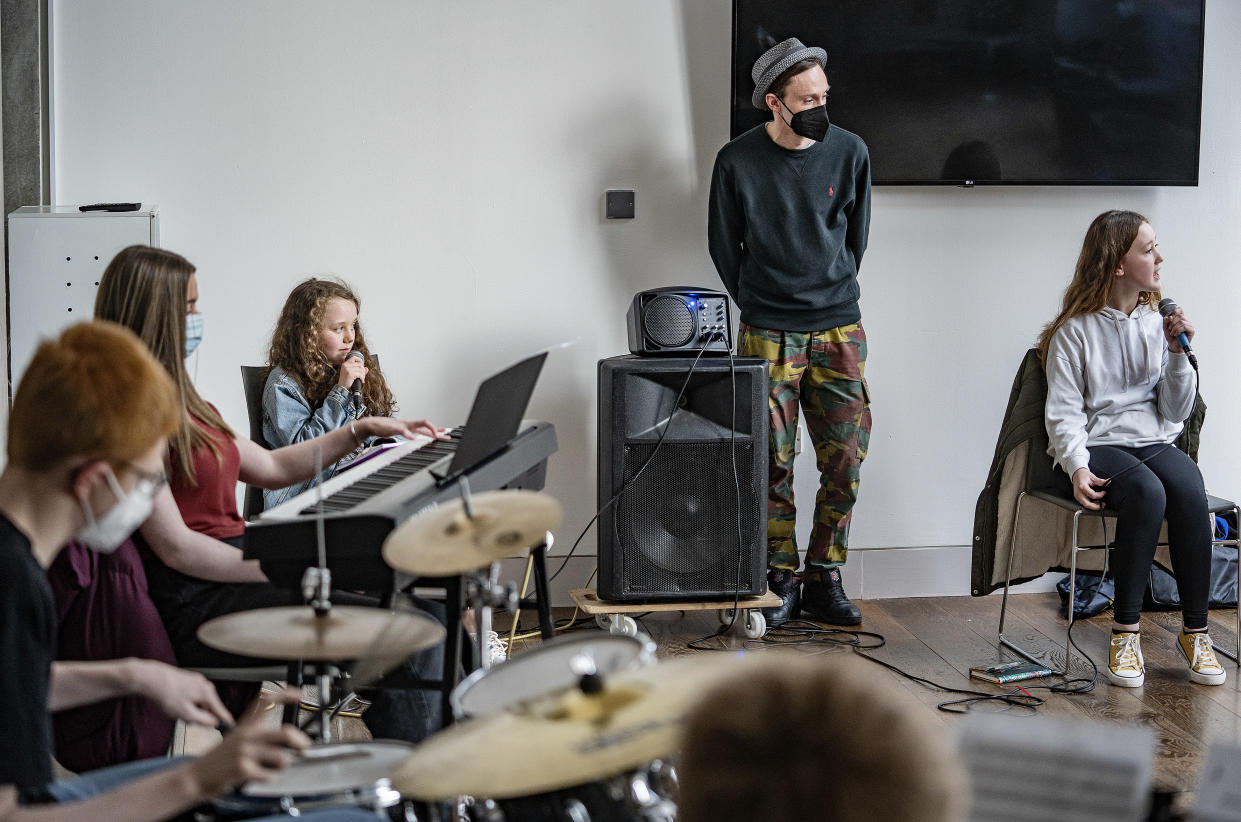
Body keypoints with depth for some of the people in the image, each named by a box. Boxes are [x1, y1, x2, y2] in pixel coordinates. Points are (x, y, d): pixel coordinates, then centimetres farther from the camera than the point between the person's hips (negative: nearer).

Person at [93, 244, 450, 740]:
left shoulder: (179, 402, 19)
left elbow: (270, 467, 25)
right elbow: (175, 548, -17)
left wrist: (361, 431, 18)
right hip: (195, 602, -10)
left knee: (425, 607, -2)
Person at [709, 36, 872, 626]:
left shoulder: (849, 152, 1)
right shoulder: (737, 162, -5)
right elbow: (724, 246, 8)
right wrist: (760, 305, 10)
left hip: (839, 328, 2)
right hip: (767, 333, -2)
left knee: (845, 460, 0)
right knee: (772, 462, -1)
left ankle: (824, 580, 12)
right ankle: (780, 581, 11)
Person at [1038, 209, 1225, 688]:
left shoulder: (1158, 325, 13)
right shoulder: (1076, 331, -1)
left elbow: (1176, 412, 11)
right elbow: (1064, 412, -6)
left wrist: (1178, 354, -3)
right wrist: (1077, 469, -22)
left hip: (1154, 441, 4)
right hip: (1097, 446, -4)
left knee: (1188, 491, -30)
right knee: (1147, 492, -35)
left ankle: (1195, 631, -21)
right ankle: (1126, 632, -26)